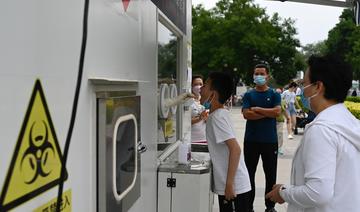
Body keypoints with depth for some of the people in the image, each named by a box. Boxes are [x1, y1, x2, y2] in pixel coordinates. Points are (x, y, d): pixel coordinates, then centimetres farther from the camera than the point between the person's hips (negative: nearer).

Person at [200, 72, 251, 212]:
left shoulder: (217, 117, -18)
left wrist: (229, 184, -23)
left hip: (234, 187, -9)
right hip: (227, 185, 9)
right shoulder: (219, 114, 8)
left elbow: (235, 149, -25)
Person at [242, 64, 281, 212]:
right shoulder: (248, 95, 4)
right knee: (249, 173, 8)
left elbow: (277, 112, -13)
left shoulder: (274, 94, 4)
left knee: (270, 174, 9)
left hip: (270, 140, 0)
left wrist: (257, 109, -11)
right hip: (251, 140, 1)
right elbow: (246, 114, -10)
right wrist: (268, 113, -12)